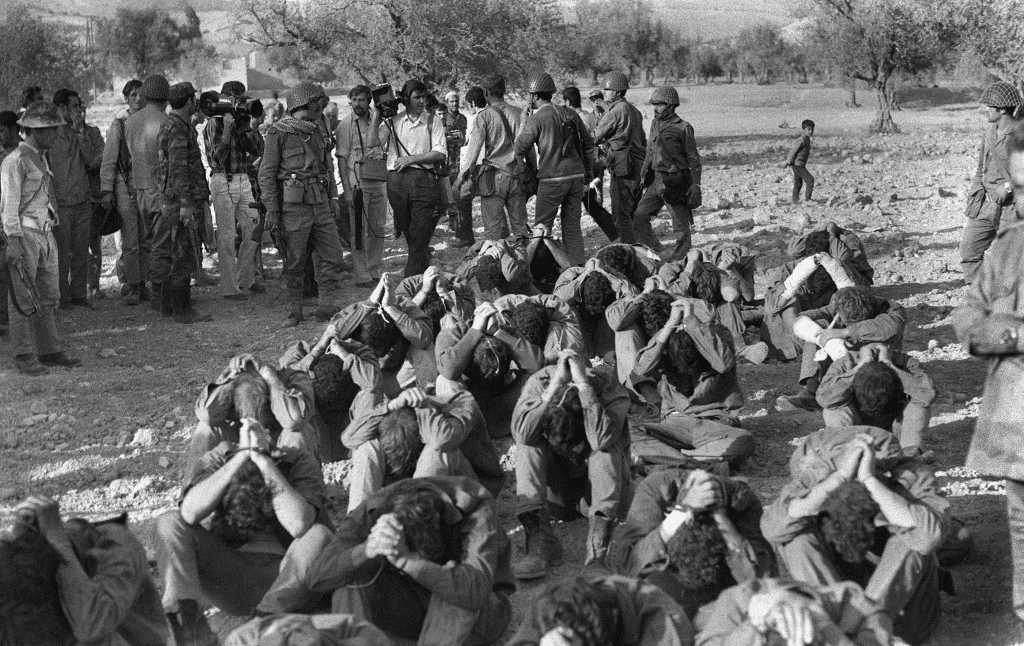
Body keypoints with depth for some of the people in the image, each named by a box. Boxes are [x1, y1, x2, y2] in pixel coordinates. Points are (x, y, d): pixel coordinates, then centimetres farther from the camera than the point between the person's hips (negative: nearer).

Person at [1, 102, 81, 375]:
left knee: (49, 296, 12)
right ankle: (24, 357, 0)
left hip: (45, 234, 9)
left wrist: (50, 231, 13)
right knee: (23, 299, -4)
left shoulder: (41, 158, 16)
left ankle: (49, 351, 19)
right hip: (25, 233, -9)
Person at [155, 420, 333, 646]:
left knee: (319, 534, -31)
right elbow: (189, 513, -29)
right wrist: (242, 456, -30)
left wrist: (262, 459, -31)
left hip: (284, 575, -2)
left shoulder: (300, 463, -15)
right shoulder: (219, 457, -10)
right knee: (170, 523, -19)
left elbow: (299, 524, -35)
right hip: (228, 577, 2)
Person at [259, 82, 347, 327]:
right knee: (295, 261, 1)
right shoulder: (278, 133, -6)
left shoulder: (318, 131, 15)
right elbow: (267, 173, -7)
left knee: (333, 255, 2)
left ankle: (327, 306, 10)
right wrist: (271, 209, -11)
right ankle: (295, 311, 11)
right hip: (294, 205, -6)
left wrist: (333, 197, 14)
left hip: (321, 204, 6)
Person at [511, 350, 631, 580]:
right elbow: (521, 433, -40)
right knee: (529, 444, -27)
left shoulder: (610, 387, -28)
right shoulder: (540, 381, -24)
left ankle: (598, 550, -38)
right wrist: (556, 385, -44)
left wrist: (583, 384, -46)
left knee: (606, 447, -33)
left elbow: (601, 439, -46)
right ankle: (540, 542, -32)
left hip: (602, 472, -1)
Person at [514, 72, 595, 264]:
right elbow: (588, 144, 14)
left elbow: (521, 148, -6)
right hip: (576, 176, 6)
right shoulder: (570, 114, 11)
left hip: (552, 178, -6)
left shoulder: (536, 118, -7)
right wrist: (588, 175, 20)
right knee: (572, 225, 11)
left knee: (542, 225, 5)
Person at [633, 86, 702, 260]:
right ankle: (657, 254, 12)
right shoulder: (655, 125, 10)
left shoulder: (683, 128, -9)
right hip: (655, 181, 6)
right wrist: (643, 178, 15)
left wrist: (696, 185, -12)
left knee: (681, 227, 2)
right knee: (639, 218, -2)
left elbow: (694, 159, -7)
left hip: (675, 183, -6)